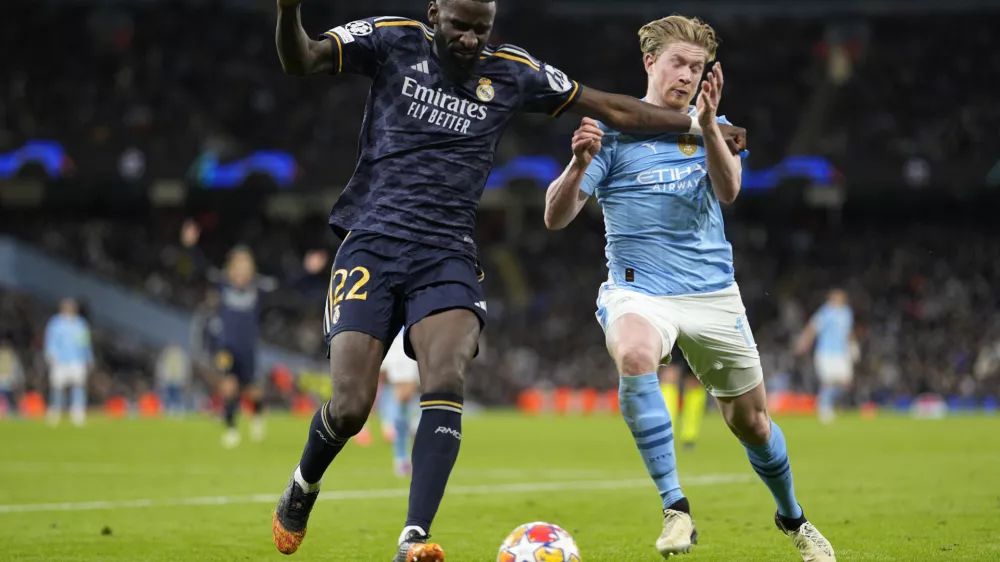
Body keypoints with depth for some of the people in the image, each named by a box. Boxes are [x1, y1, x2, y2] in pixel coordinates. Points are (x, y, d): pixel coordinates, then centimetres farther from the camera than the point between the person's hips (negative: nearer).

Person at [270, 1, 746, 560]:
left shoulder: (512, 72, 8)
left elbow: (610, 107, 15)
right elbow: (300, 61, -8)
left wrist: (697, 126, 15)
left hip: (448, 256, 2)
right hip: (372, 245, -2)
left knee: (447, 382, -25)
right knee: (350, 408, -11)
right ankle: (303, 485, 23)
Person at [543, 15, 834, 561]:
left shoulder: (714, 128, 9)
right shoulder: (614, 132, -1)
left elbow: (728, 190, -13)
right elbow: (556, 217, -9)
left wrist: (708, 124, -28)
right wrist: (578, 167, -29)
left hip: (713, 292, 3)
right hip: (639, 291, -3)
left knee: (750, 422, 10)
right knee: (634, 354, -37)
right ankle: (675, 509, -32)